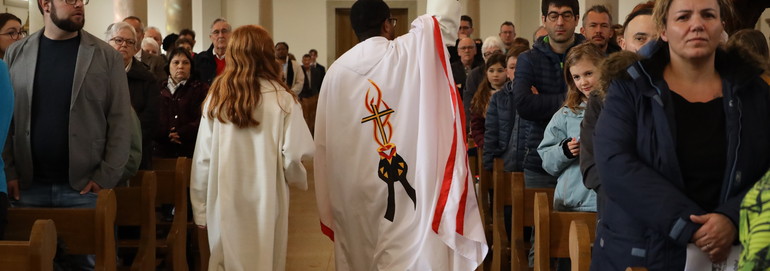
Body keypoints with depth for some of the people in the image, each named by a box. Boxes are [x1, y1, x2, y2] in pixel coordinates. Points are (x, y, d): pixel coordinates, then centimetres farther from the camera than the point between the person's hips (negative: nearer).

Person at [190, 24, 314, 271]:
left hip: (225, 203, 2)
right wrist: (297, 177, 10)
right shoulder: (281, 98, -8)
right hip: (266, 202, -1)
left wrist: (200, 209, 7)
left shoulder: (217, 97, -1)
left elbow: (203, 158, -1)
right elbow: (296, 154, -11)